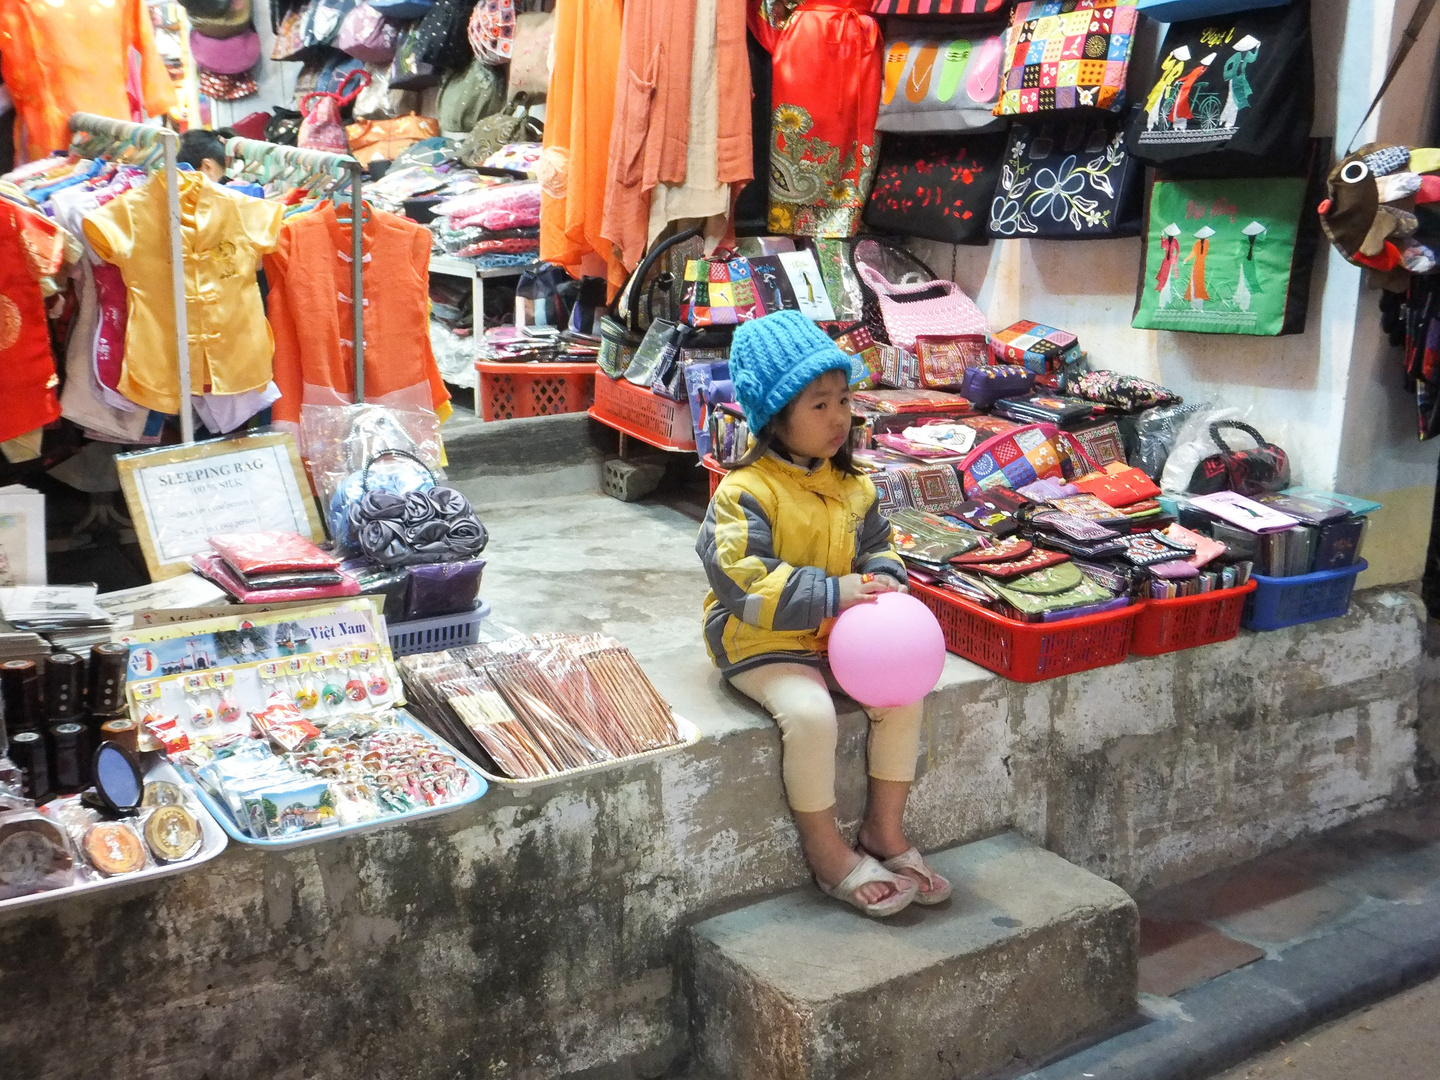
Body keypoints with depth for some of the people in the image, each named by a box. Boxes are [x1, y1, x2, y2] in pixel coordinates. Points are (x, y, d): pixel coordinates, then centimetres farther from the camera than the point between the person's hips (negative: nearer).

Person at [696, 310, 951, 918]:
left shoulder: (850, 484, 6)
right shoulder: (745, 493, -17)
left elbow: (875, 543, 17)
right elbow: (745, 583, -25)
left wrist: (884, 583, -7)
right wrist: (834, 593, -26)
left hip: (839, 633, 7)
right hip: (759, 641, -6)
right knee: (809, 712, -29)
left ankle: (884, 828, 7)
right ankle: (826, 854, -7)